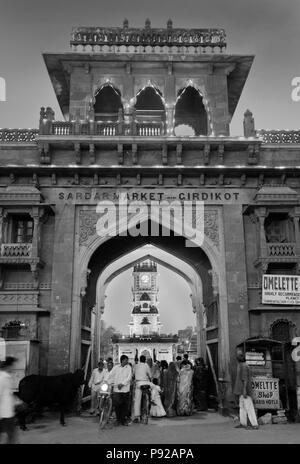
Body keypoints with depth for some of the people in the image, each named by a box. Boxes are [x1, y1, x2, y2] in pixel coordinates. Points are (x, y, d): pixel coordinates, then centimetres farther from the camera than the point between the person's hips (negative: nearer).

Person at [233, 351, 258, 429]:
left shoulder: (244, 366, -16)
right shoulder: (240, 365, 13)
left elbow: (245, 379, -21)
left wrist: (244, 390, -24)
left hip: (244, 390, -10)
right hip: (241, 390, 10)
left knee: (249, 407, -7)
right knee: (242, 406, 14)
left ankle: (254, 424, -3)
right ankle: (243, 423, 20)